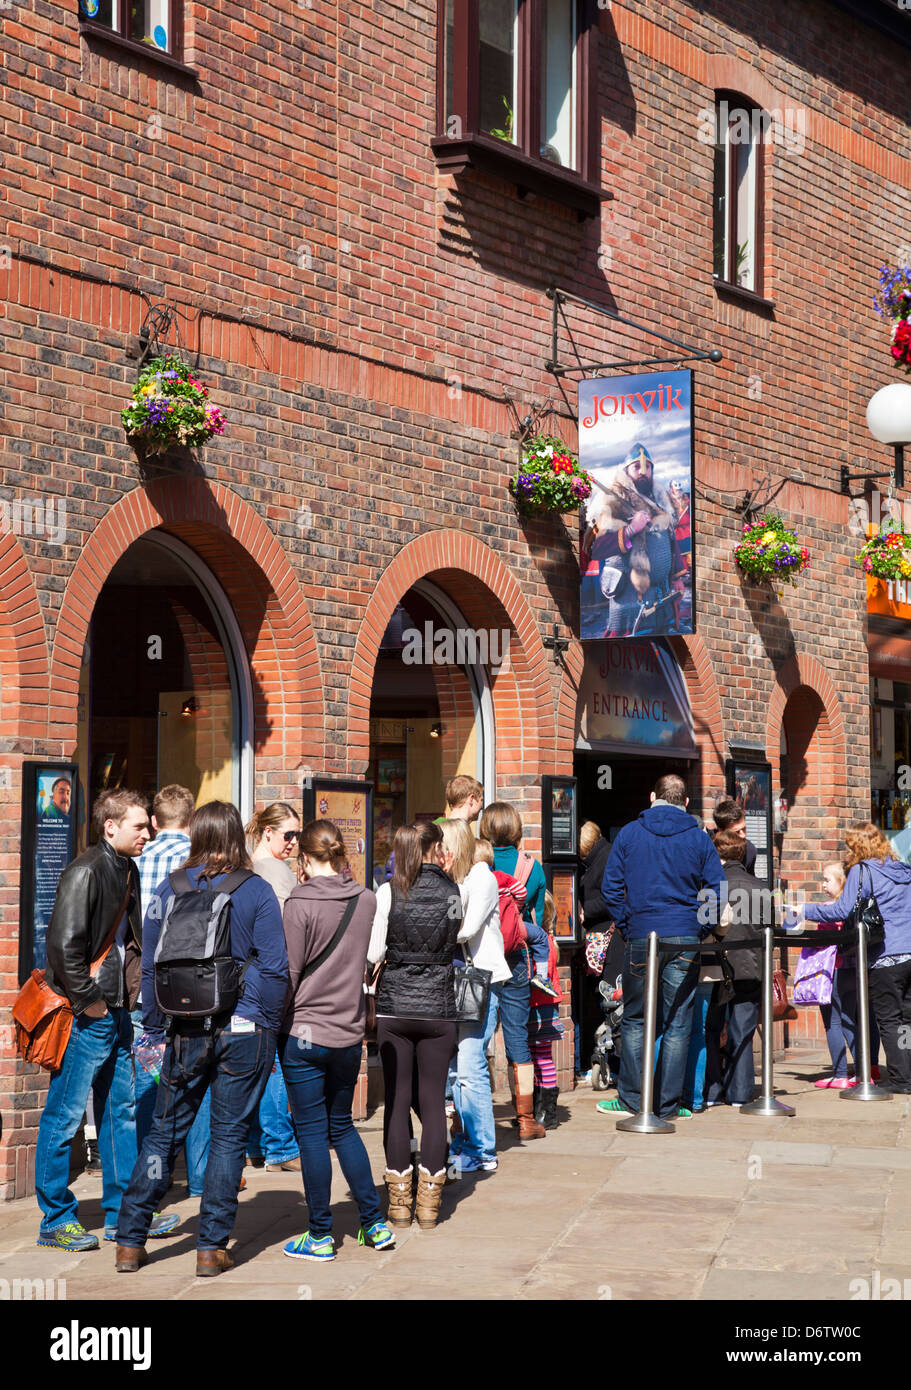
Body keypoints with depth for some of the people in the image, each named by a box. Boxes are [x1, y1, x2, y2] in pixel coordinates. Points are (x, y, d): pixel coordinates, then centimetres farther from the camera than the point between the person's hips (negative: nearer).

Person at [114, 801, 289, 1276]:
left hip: (187, 1030, 2)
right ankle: (212, 1247, 7)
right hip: (244, 1028, -2)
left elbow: (151, 968, 6)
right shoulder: (257, 892, -4)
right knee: (228, 1135, 6)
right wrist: (270, 1025, 3)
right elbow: (274, 967, -6)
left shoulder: (169, 890, 2)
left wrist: (154, 1029, 13)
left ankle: (130, 1241, 13)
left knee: (164, 1132, 11)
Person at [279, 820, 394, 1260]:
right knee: (342, 1127, 18)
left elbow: (288, 972, -11)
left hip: (304, 1031, -5)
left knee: (312, 1132, 3)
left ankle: (320, 1235, 8)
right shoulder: (366, 899, 1)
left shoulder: (301, 904, -13)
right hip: (349, 1033, 5)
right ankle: (374, 1224, 19)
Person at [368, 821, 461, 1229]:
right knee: (433, 1102, 6)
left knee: (396, 1100, 5)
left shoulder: (388, 892, -5)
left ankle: (399, 1201, 7)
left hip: (393, 1008, 0)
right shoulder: (451, 893, -1)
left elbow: (373, 954, -6)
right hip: (438, 1009, 0)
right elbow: (455, 941, 9)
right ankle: (429, 1201, 6)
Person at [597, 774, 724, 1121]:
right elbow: (717, 892, 0)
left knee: (634, 1020, 11)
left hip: (640, 937, 0)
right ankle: (667, 1103, 6)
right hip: (685, 940, 0)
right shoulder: (699, 839, 4)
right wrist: (699, 929, 9)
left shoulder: (629, 834, 3)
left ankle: (631, 1098, 12)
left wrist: (626, 926, 10)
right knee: (678, 1024, 5)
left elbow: (611, 887, 2)